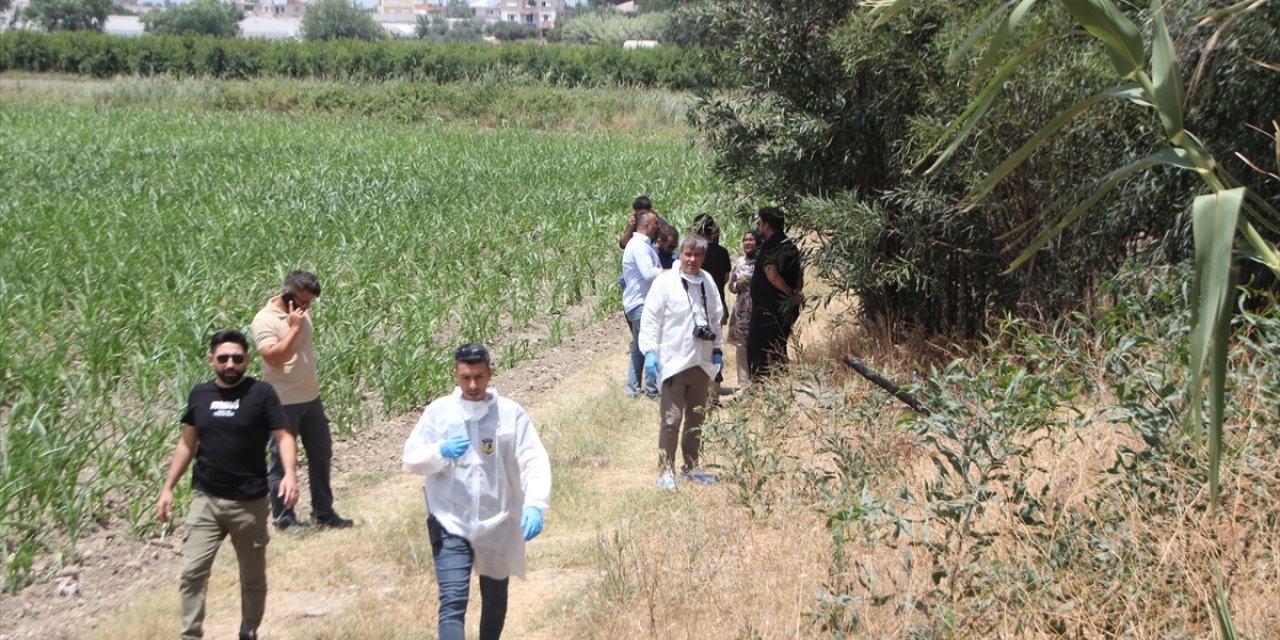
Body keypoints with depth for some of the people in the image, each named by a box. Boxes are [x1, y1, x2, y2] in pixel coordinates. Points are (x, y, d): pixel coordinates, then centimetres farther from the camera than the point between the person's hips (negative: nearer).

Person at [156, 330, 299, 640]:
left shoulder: (261, 393, -8)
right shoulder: (199, 394, 4)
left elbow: (283, 437, -11)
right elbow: (187, 444, 12)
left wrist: (290, 474, -28)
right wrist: (168, 488, 9)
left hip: (250, 503, -2)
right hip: (205, 500, 2)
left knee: (253, 577, 12)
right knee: (193, 571, -5)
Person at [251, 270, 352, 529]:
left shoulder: (301, 313, 9)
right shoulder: (265, 319, -16)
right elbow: (274, 357, -27)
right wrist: (294, 327, -23)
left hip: (311, 397, 8)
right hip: (283, 402, -8)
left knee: (321, 454, 14)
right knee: (282, 461, 2)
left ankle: (323, 512, 27)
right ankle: (283, 517, 13)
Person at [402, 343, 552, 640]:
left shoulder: (511, 413, -6)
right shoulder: (438, 411, -3)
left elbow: (535, 461, -13)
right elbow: (411, 458, 0)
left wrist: (535, 504, -29)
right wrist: (440, 451, -21)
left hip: (499, 526, 1)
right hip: (451, 525, -1)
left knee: (495, 601, 19)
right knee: (452, 603, -13)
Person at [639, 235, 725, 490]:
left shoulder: (708, 282, 8)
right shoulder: (665, 282, -9)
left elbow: (716, 316, 17)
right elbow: (651, 318, -9)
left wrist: (718, 349, 13)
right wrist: (650, 351, -15)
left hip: (702, 361, 6)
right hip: (674, 360, -6)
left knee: (696, 418, 14)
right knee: (672, 419, -6)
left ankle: (691, 466, 25)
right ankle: (666, 471, 1)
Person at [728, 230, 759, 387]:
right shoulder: (739, 262, 13)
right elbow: (731, 285, 19)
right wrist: (738, 284, -2)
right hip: (742, 310, 5)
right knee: (741, 346, 6)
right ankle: (743, 383, 14)